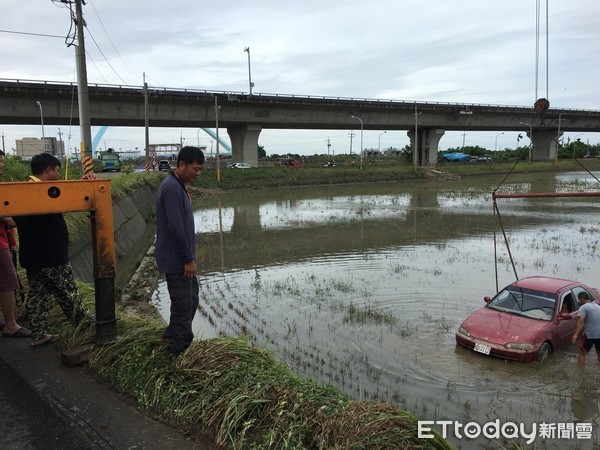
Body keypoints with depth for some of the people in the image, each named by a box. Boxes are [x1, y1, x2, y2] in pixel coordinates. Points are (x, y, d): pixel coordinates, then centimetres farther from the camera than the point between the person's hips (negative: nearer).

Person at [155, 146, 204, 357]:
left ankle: (173, 333, 37)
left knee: (191, 296, 21)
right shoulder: (172, 188, -21)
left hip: (180, 257, 10)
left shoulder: (178, 186, 11)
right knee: (184, 303, -1)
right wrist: (188, 259, -20)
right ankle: (181, 351, 13)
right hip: (176, 259, -10)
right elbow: (176, 227, -25)